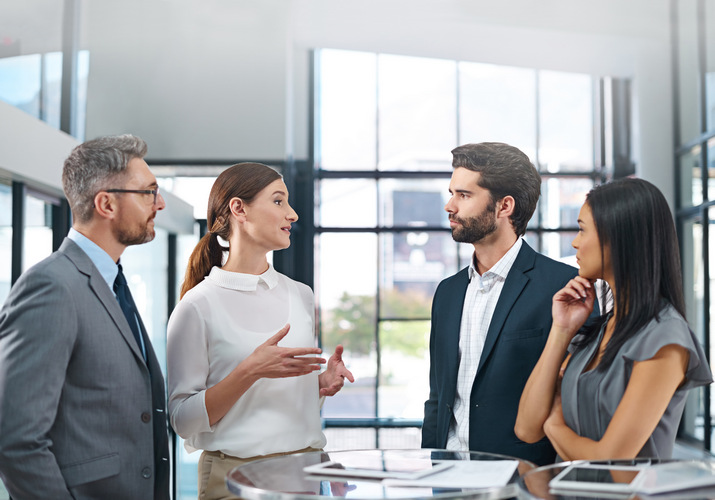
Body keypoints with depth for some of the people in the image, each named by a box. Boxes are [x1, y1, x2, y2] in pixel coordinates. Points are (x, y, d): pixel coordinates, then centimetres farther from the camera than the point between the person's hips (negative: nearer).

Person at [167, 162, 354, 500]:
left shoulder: (300, 295, 9)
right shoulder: (198, 305, -8)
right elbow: (183, 420, -10)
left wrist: (325, 382, -1)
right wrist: (250, 371, -20)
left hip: (307, 469, 5)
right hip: (235, 472, -5)